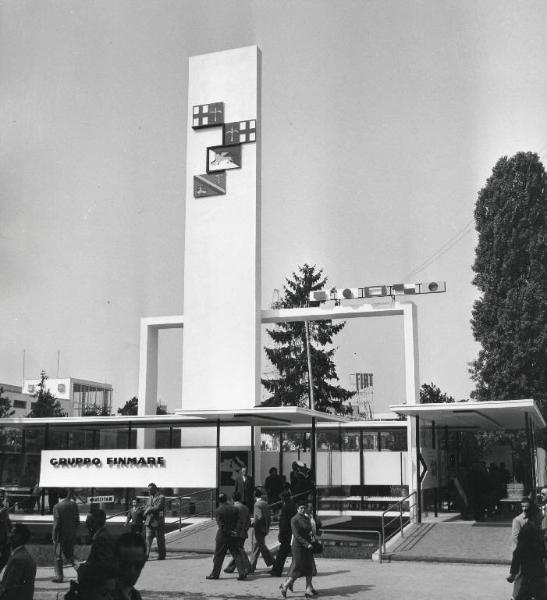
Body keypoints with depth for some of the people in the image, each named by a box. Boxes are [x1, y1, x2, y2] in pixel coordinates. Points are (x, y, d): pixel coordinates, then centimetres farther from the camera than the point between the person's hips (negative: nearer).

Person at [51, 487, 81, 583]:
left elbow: (56, 524, -16)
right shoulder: (73, 504, -1)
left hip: (61, 534, -5)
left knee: (57, 555, 10)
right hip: (72, 534, 5)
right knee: (69, 554, 19)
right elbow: (77, 520, 4)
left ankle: (59, 576, 14)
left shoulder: (57, 507, -16)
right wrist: (75, 531, 16)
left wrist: (54, 537, -6)